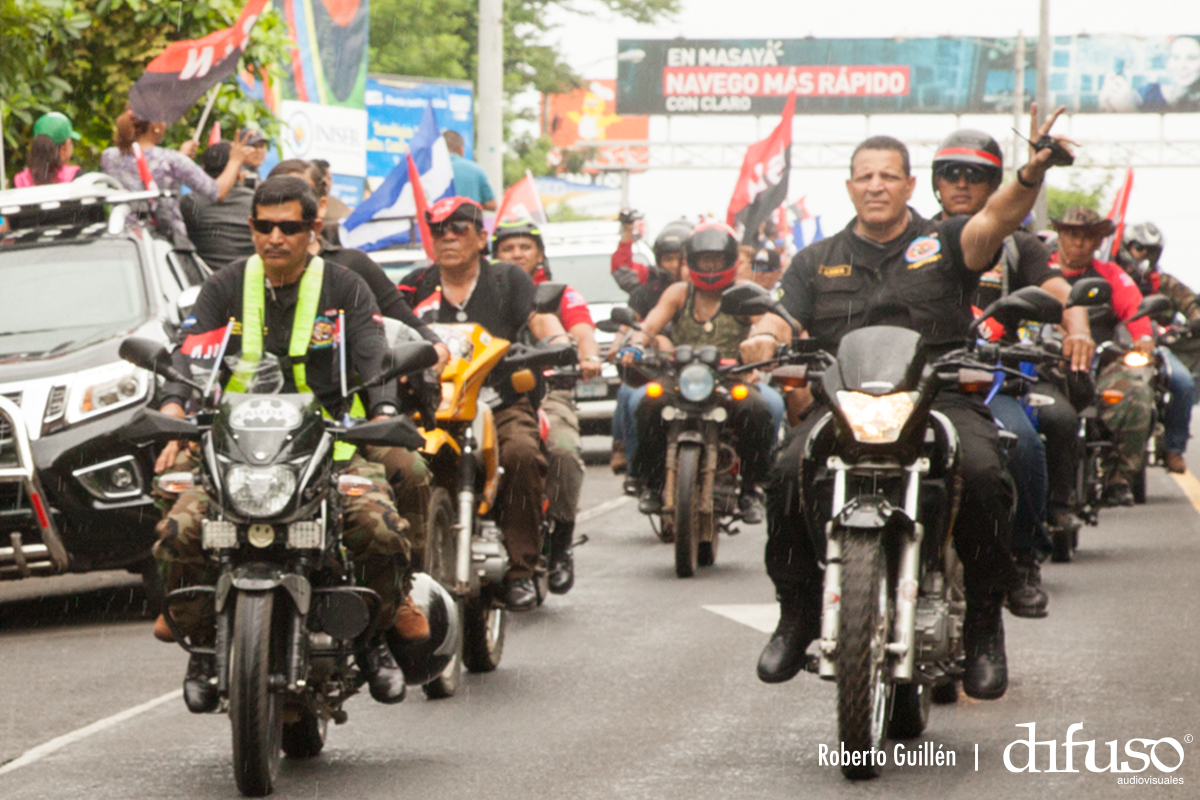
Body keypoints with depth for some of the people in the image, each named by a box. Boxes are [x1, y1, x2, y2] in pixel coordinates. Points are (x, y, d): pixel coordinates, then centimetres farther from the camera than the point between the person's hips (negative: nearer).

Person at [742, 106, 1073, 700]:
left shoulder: (942, 244, 13)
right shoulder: (817, 262, 21)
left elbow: (993, 221, -7)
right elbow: (786, 317, 9)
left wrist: (1031, 177, -29)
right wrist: (765, 334, -17)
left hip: (941, 399, -1)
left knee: (983, 475, -32)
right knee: (788, 472, -29)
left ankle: (984, 628, -15)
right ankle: (797, 614, -10)